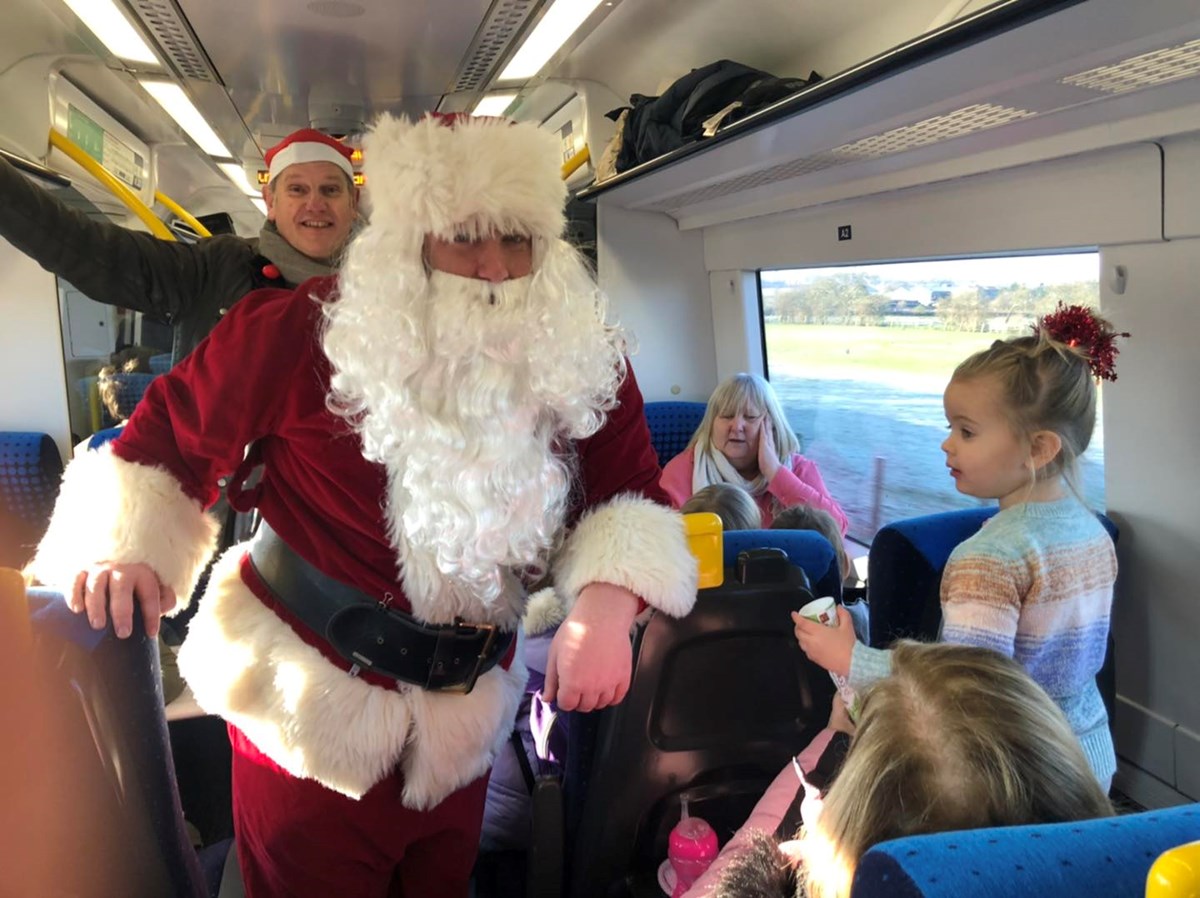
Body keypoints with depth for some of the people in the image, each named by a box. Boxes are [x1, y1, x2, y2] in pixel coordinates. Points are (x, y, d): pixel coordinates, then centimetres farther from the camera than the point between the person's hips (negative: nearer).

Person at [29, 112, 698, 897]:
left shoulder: (583, 359, -9)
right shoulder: (303, 330, -19)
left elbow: (628, 491, -6)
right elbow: (169, 439, -6)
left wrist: (607, 601, -24)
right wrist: (126, 547, -19)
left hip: (464, 717, 4)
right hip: (309, 704, -3)